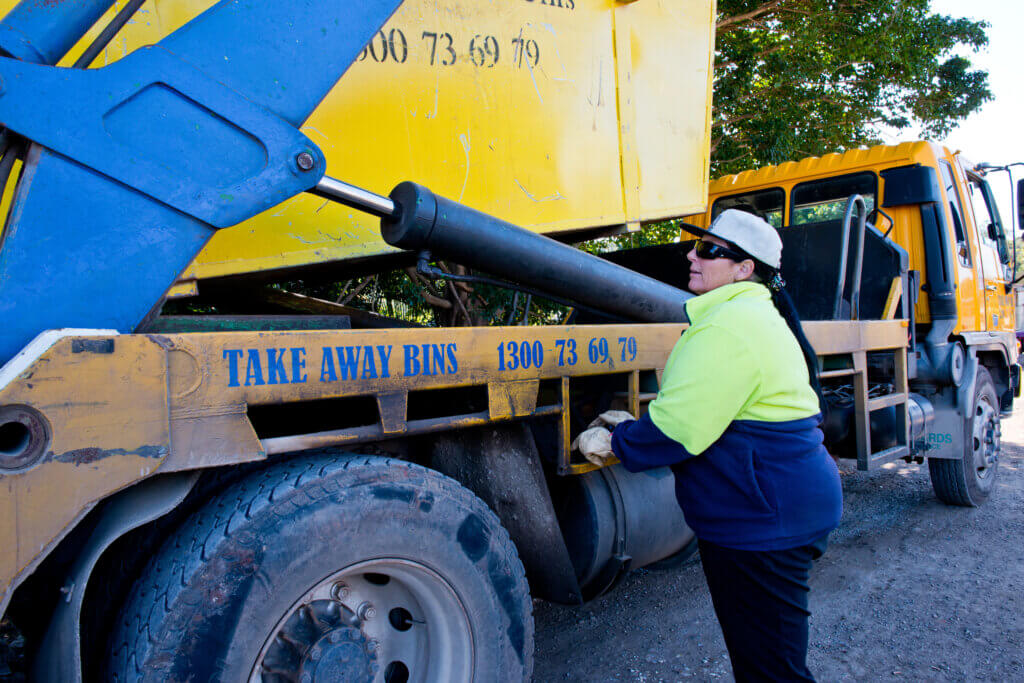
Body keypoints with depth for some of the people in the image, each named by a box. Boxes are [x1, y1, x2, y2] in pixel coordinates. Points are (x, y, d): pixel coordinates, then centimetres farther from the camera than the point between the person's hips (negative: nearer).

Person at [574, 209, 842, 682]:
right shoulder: (753, 314, 15)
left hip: (759, 519, -11)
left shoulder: (728, 326, -21)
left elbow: (679, 430, -23)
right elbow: (710, 409, 19)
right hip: (775, 510, 11)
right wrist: (636, 425, 12)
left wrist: (615, 442, -8)